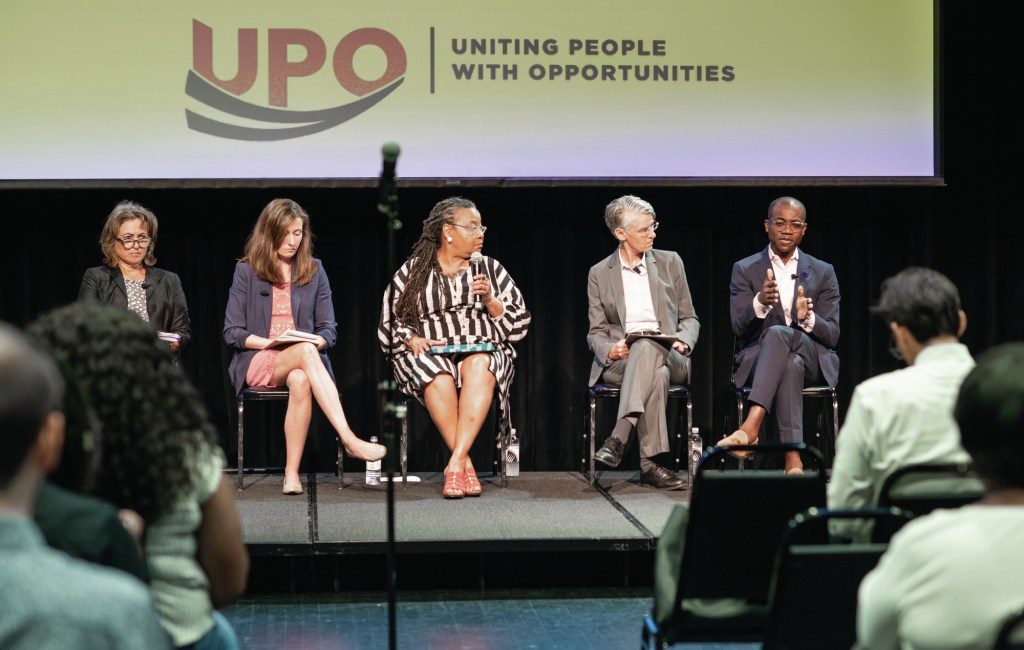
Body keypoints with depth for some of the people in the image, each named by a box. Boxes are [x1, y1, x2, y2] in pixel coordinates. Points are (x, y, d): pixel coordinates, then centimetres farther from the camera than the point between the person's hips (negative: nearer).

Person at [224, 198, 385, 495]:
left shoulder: (314, 271, 14)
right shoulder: (247, 271, 6)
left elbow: (329, 329, 12)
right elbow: (232, 331, 2)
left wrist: (318, 340, -12)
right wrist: (269, 343, -15)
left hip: (301, 362, 2)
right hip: (256, 362, -2)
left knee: (301, 380, -38)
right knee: (306, 352, -36)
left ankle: (292, 474, -38)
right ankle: (350, 440, -48)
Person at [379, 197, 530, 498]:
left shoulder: (491, 269, 18)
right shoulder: (412, 271, 13)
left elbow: (518, 321, 14)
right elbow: (391, 322, 14)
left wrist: (489, 300, -3)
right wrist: (412, 339, -6)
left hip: (483, 350, 1)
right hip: (430, 353, -1)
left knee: (478, 366, -37)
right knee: (438, 377, -38)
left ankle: (455, 463, -42)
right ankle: (466, 464, -34)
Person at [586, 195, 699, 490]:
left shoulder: (670, 262, 14)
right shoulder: (599, 274, 11)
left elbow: (689, 319, 15)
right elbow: (596, 332, 10)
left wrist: (683, 341, -9)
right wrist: (609, 350, -14)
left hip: (667, 356, 0)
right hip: (618, 362, 0)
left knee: (646, 347, -38)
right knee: (656, 374, -38)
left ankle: (618, 438, -49)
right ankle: (649, 463, -45)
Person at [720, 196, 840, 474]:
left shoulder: (823, 273, 11)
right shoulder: (745, 270, 8)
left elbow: (832, 336, 3)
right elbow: (738, 330, -4)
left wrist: (808, 318, -21)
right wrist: (760, 302, -26)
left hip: (812, 360, 1)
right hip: (758, 358, 0)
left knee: (778, 333, -36)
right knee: (791, 364, -39)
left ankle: (750, 427, -52)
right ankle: (793, 458, -48)